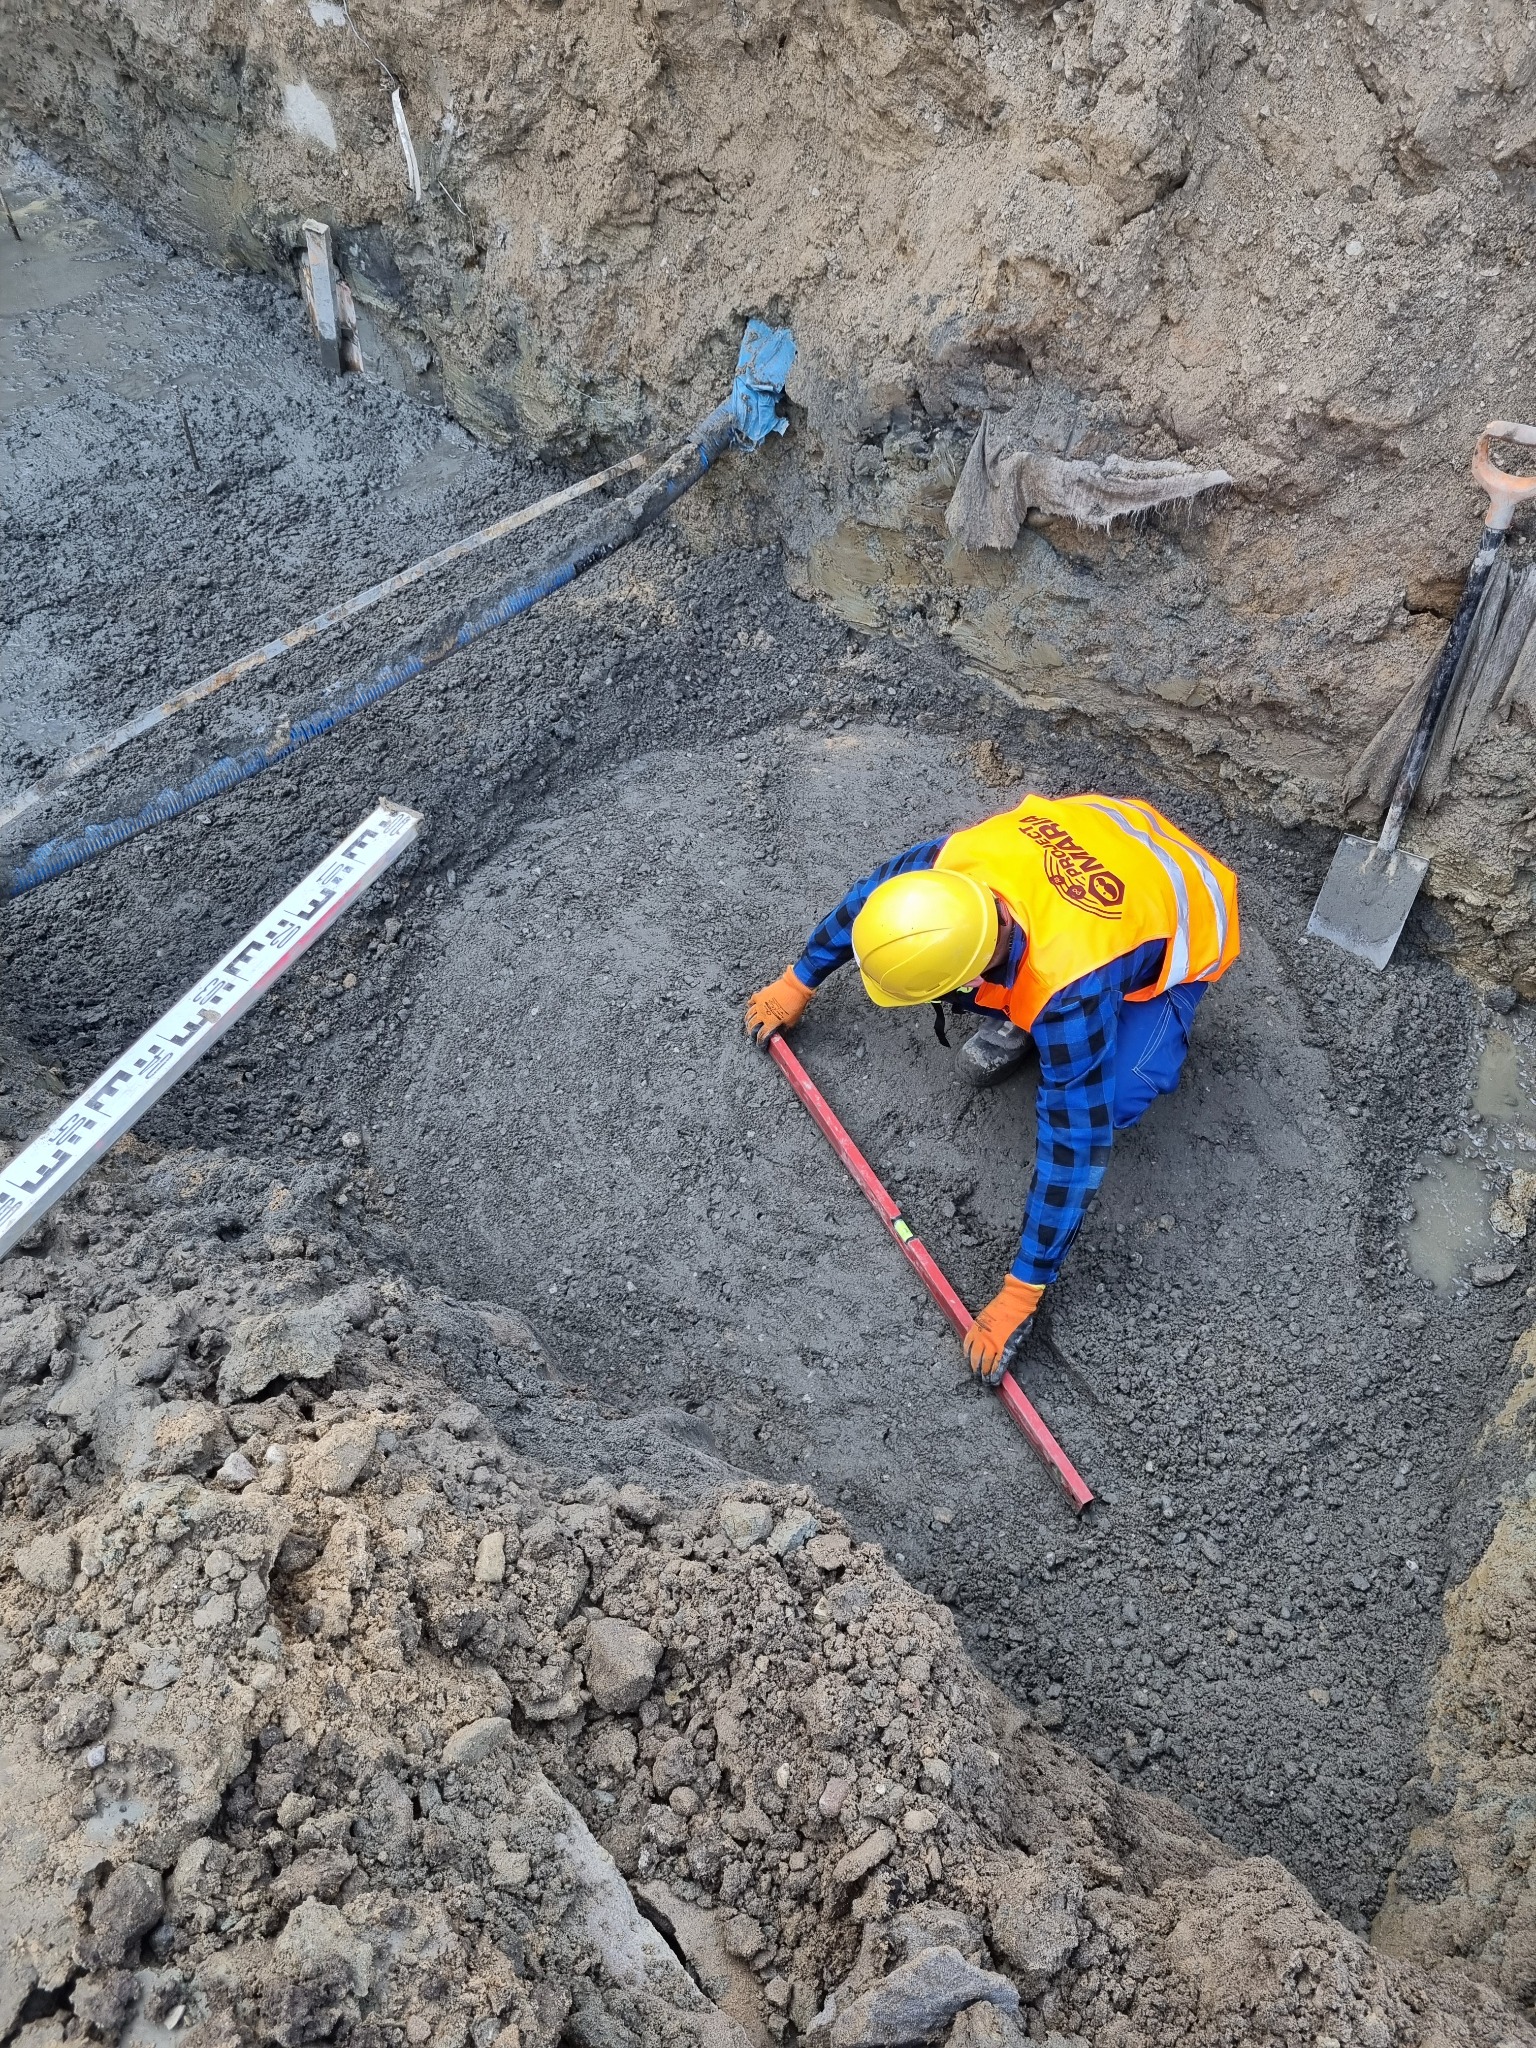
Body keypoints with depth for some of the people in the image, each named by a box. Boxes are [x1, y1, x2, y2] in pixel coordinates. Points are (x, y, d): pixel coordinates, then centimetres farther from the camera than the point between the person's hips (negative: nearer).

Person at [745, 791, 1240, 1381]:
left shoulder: (1071, 994, -46)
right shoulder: (952, 862, -32)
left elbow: (1074, 1142, -38)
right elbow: (868, 901, -8)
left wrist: (1020, 1294, -31)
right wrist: (798, 982, 6)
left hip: (1182, 922, -4)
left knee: (1113, 1103, -25)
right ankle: (1015, 1009, 10)